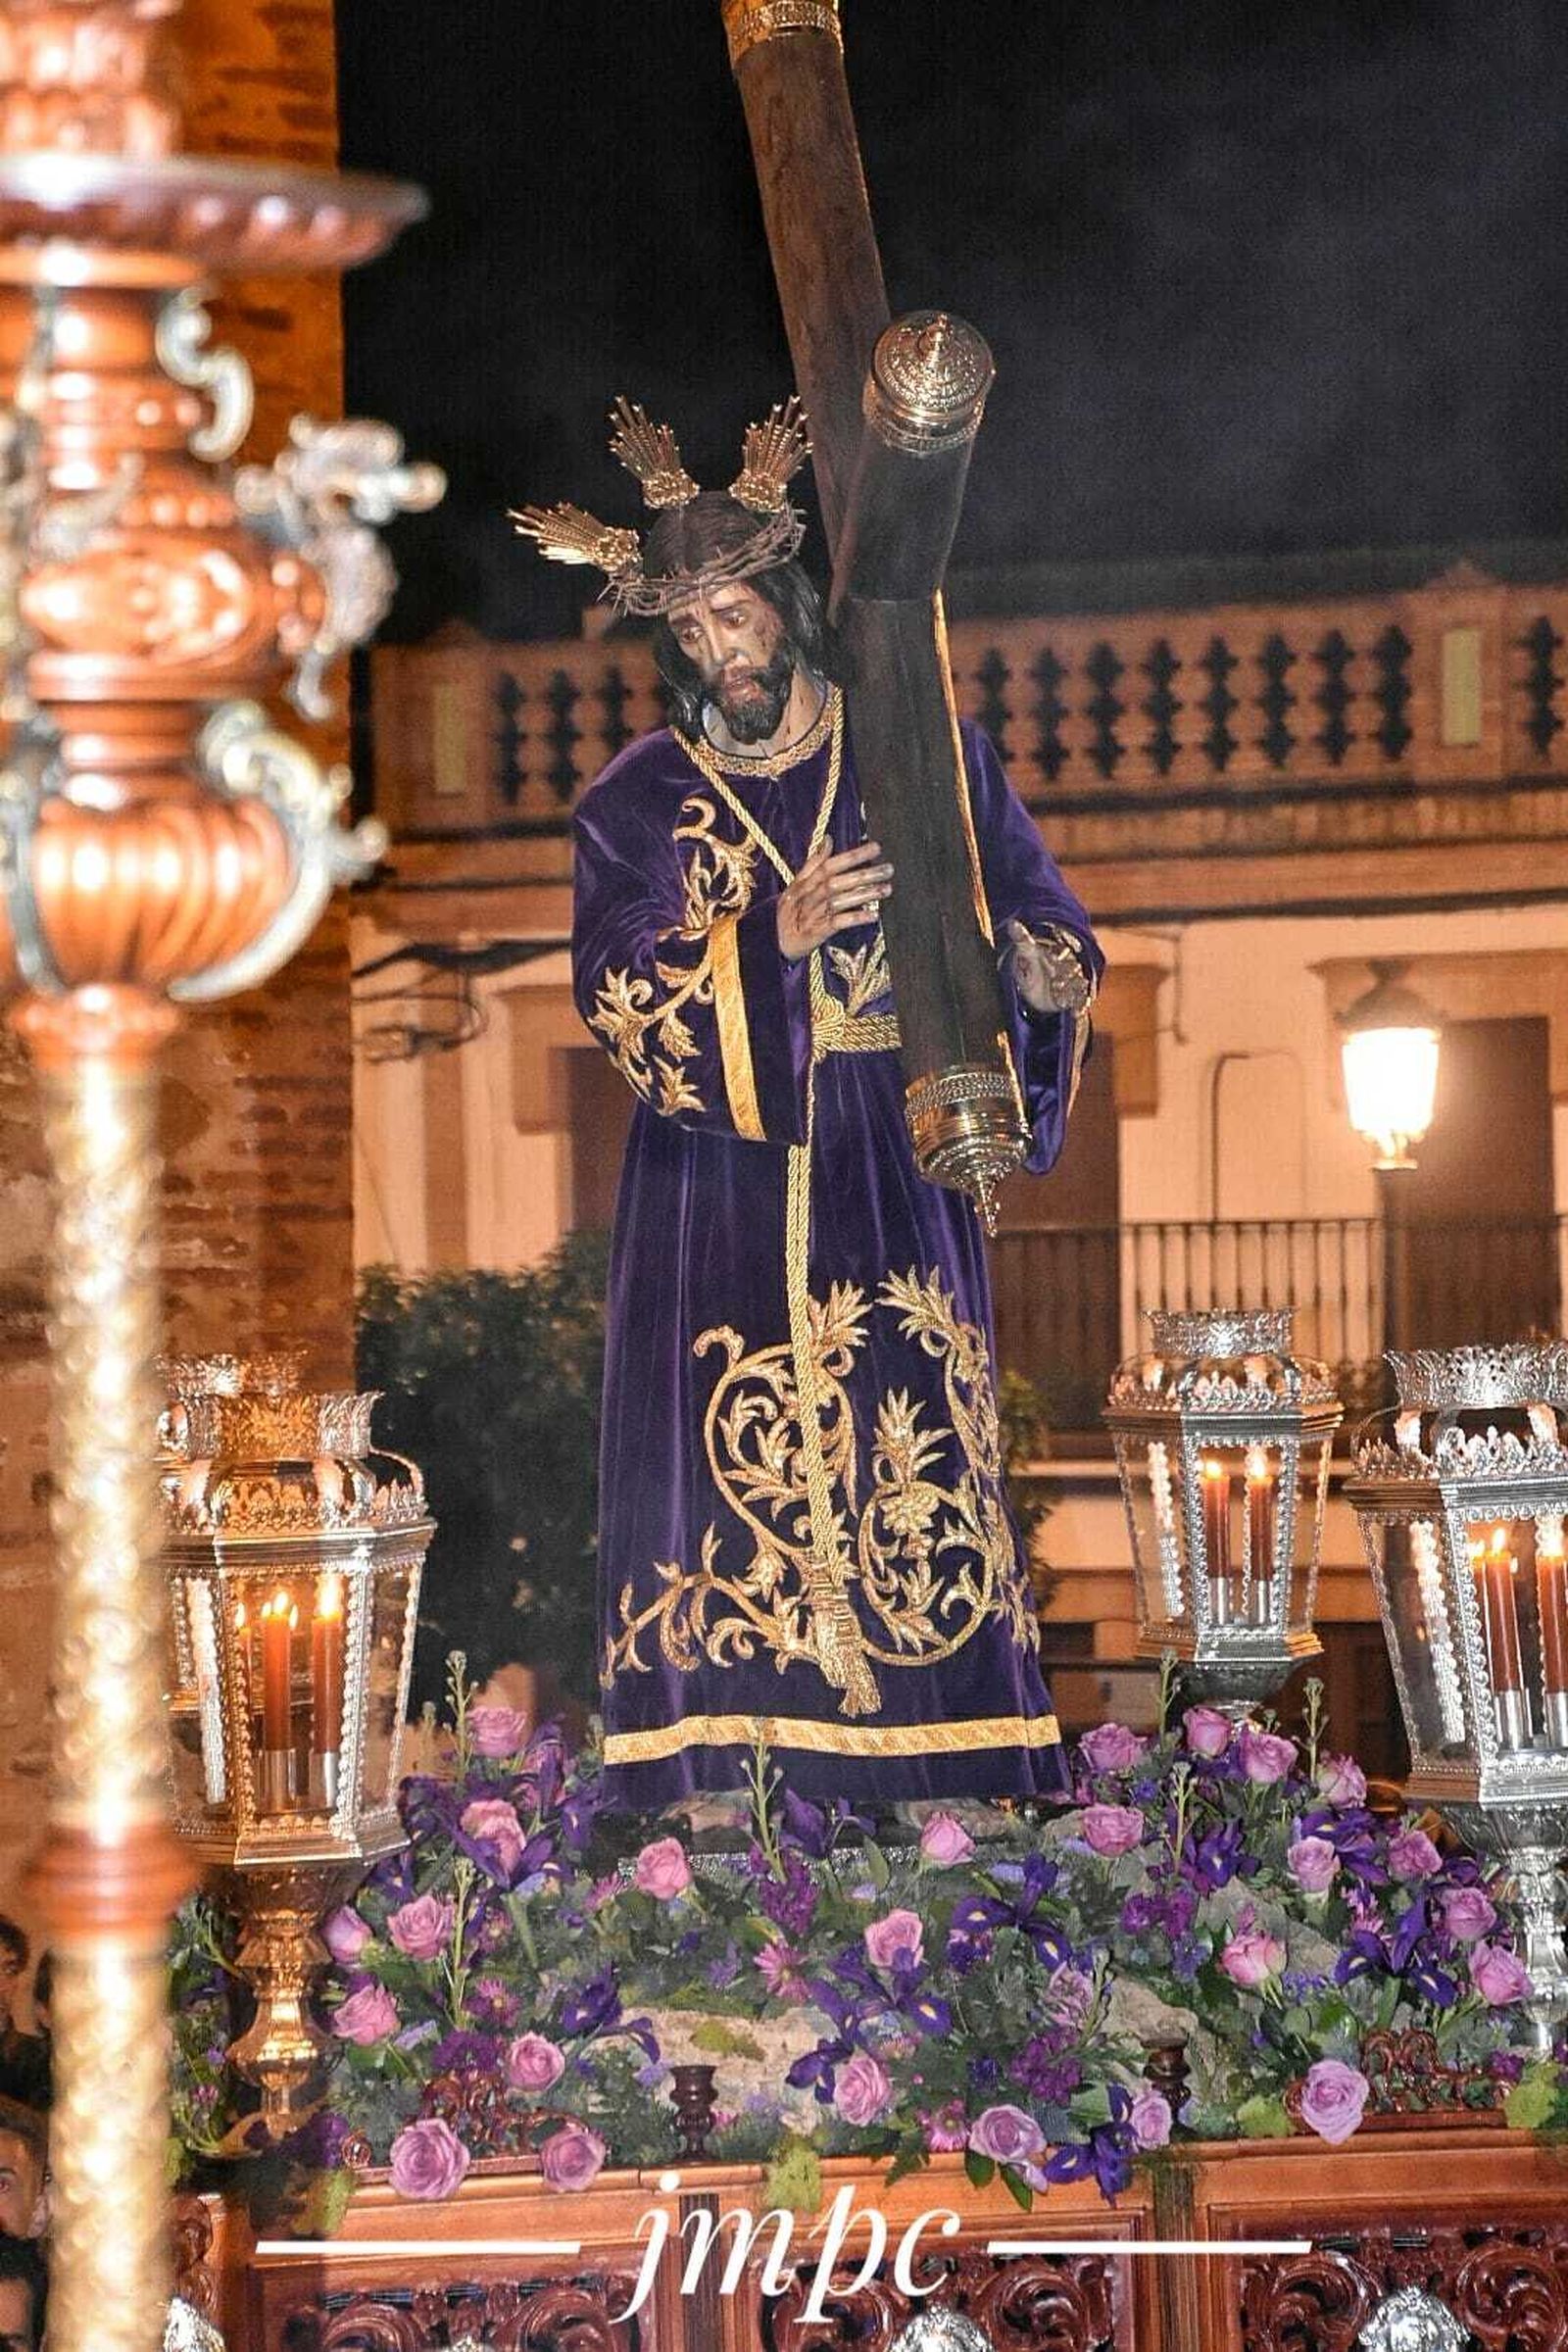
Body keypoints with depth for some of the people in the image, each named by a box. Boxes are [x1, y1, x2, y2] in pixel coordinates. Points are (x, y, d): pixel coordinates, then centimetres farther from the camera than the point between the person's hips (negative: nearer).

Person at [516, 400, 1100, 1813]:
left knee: (913, 1469, -6)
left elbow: (1055, 938, 7)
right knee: (724, 1472, -8)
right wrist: (774, 938, -16)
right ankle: (721, 1798, -8)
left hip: (887, 1177, 0)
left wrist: (1006, 954, -16)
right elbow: (615, 993, -4)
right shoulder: (639, 801, 8)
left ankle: (933, 1794, -5)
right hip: (717, 1182, 0)